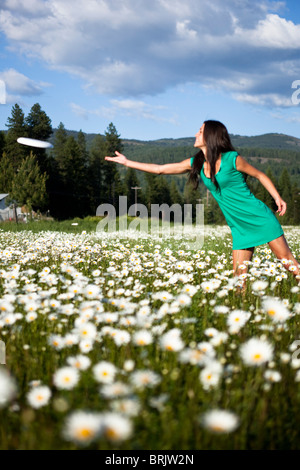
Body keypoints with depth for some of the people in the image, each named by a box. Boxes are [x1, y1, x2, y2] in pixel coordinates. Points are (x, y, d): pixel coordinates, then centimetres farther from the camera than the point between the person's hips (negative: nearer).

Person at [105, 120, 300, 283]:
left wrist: (278, 197, -5)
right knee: (239, 274, -2)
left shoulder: (232, 159, -10)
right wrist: (127, 162, 12)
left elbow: (259, 175, 3)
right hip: (239, 226, 5)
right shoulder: (196, 164, 5)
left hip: (259, 218, -5)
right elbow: (160, 169, 11)